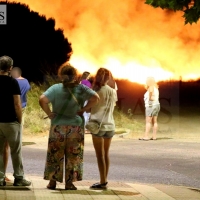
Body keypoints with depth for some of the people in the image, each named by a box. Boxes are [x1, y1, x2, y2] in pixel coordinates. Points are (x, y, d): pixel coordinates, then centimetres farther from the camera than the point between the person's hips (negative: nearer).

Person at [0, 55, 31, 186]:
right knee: (16, 151, 6)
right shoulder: (12, 82, -11)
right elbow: (17, 104, -14)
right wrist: (19, 120, -2)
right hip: (11, 122, -4)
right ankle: (19, 178, 9)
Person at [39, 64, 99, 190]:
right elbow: (95, 98, -13)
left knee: (55, 155, 9)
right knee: (73, 156, 8)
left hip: (58, 127, 0)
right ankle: (69, 183, 9)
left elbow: (42, 100, -18)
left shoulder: (56, 88, -5)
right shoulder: (81, 89, -2)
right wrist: (84, 109, -7)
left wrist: (49, 113, -8)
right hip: (76, 127, 0)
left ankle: (52, 181, 12)